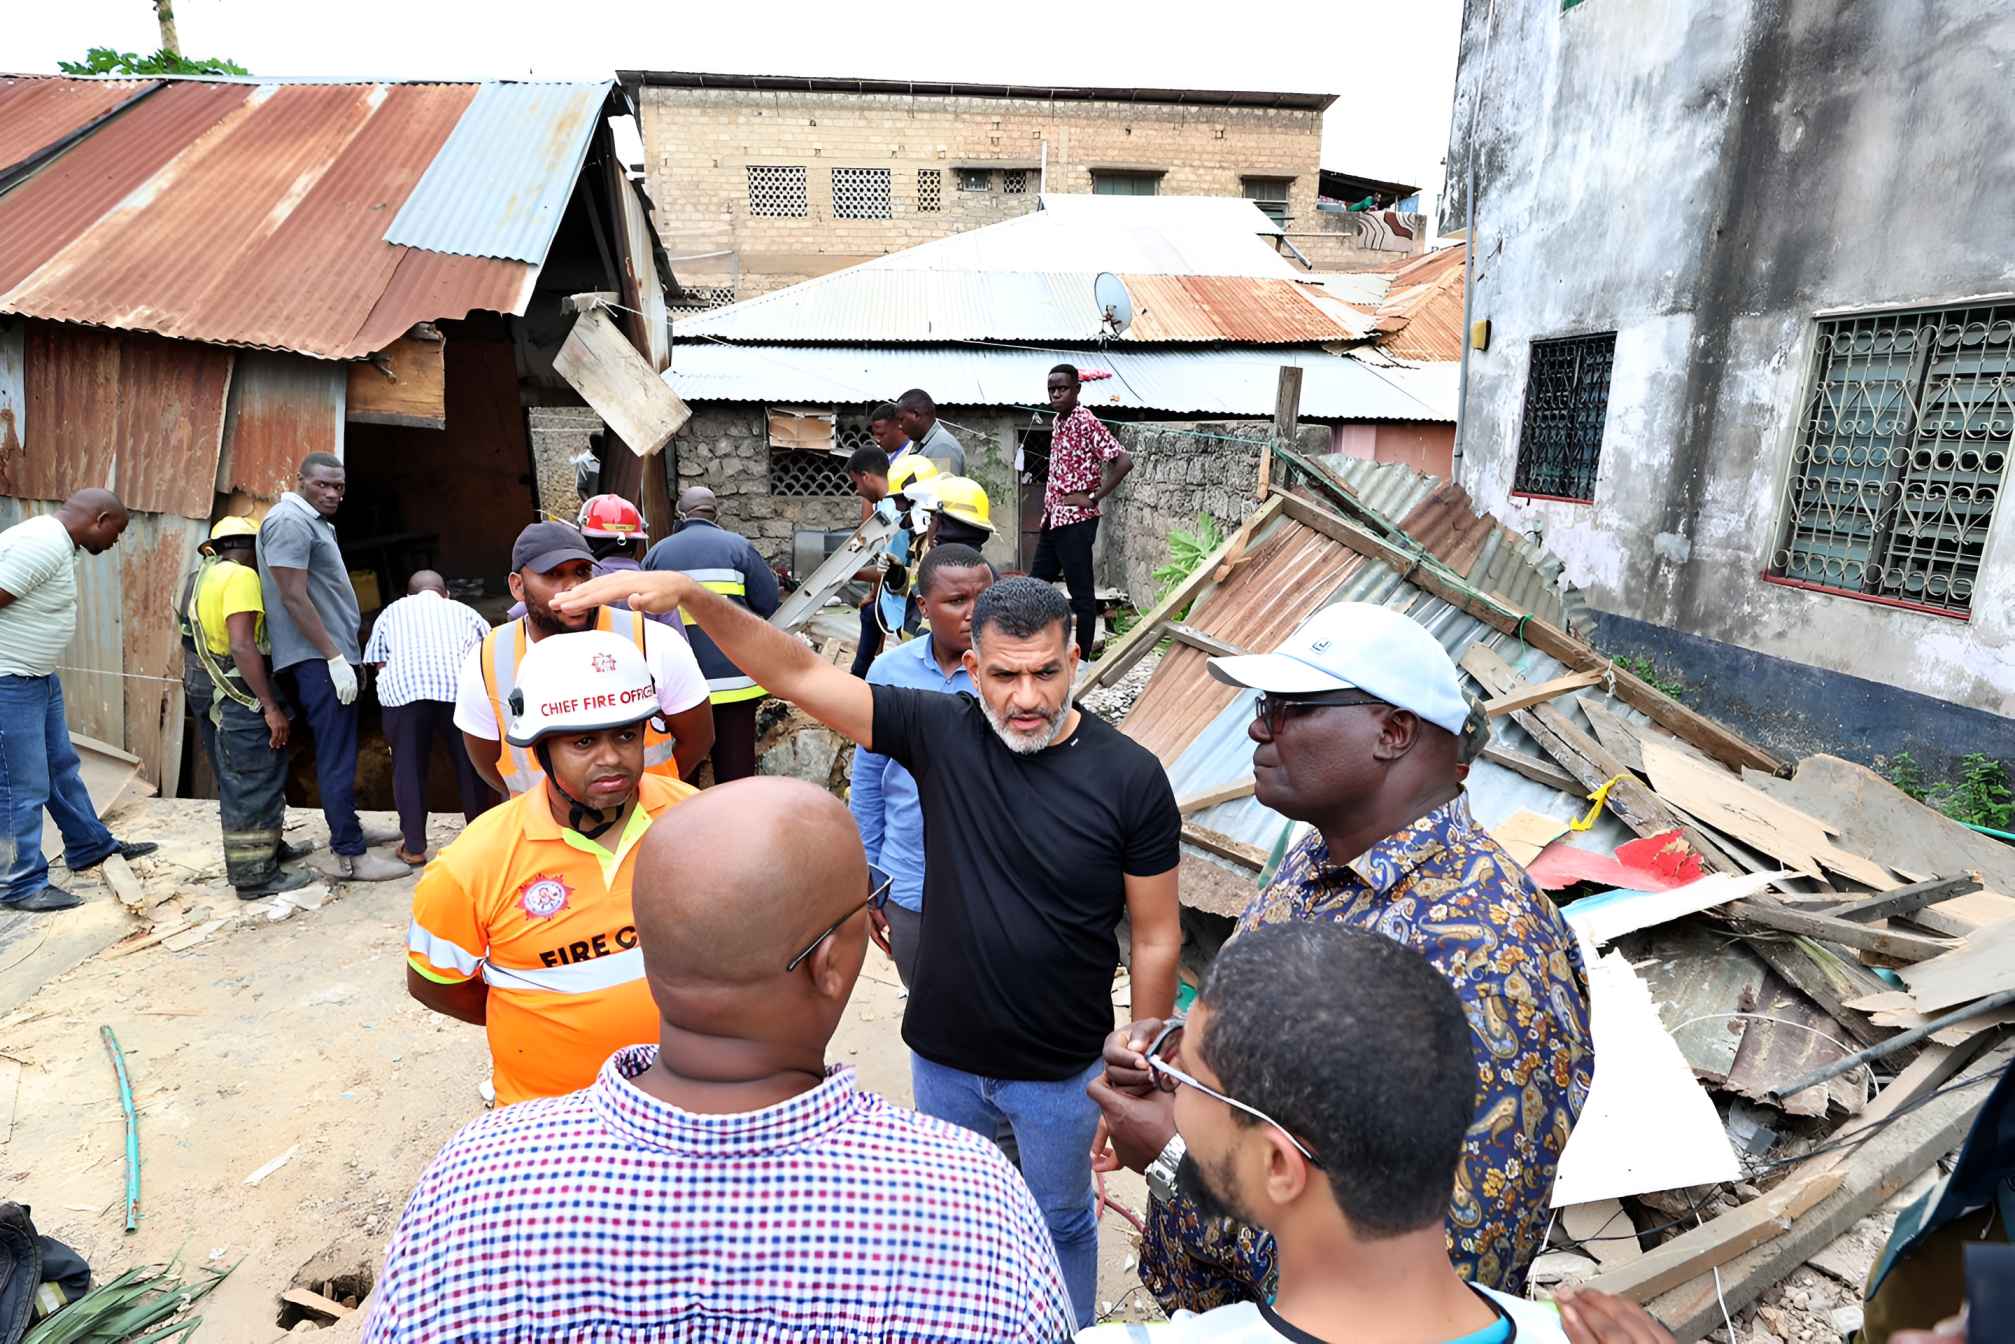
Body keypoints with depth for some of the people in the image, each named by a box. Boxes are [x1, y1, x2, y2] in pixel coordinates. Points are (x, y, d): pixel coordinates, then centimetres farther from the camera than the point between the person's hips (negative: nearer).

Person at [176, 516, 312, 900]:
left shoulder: (202, 577, 15)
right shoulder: (240, 577, -15)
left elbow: (201, 642, 21)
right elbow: (242, 646, -24)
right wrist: (271, 707, -24)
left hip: (213, 694, 10)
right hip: (241, 698, -10)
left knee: (237, 780, 19)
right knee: (254, 782, -4)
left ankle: (268, 847, 33)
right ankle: (256, 875, 0)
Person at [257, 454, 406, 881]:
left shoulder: (313, 521, 18)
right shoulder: (290, 521, -13)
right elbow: (294, 597, -20)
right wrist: (334, 656, -21)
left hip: (330, 654, 10)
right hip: (318, 659, -10)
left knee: (339, 749, 18)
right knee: (338, 756, -8)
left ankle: (348, 827, 30)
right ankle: (351, 855, -4)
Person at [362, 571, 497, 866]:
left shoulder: (391, 612, 33)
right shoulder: (464, 610, 33)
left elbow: (379, 665, 26)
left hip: (404, 688, 0)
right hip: (462, 687, 0)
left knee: (408, 768, 10)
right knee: (471, 765, 10)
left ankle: (413, 848, 14)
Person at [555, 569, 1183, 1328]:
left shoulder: (1129, 777, -20)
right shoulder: (939, 731, -15)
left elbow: (1156, 939, -11)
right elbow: (800, 675, -19)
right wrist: (689, 592, -31)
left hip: (1062, 1072, -2)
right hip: (943, 1056, 3)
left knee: (1060, 1220, 24)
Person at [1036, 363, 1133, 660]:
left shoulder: (1085, 422, -13)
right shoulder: (1058, 422, 13)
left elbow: (1124, 461, -21)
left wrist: (1093, 498, -18)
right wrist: (1048, 508, 13)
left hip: (1075, 521, -10)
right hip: (1053, 519, 10)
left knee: (1081, 593, -1)